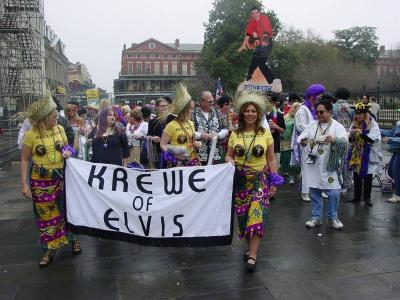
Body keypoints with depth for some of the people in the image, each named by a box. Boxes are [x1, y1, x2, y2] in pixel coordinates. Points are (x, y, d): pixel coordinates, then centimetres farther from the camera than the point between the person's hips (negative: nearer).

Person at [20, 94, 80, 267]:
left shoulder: (59, 129, -2)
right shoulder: (31, 135, -13)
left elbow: (66, 147, 14)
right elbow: (24, 160, -7)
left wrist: (68, 152, -11)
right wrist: (24, 184, -11)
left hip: (61, 177, 2)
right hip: (41, 181, -2)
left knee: (67, 209, 10)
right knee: (45, 215, 9)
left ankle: (72, 239, 30)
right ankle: (49, 249, 24)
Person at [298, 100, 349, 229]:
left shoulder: (338, 126, 0)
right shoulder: (312, 124, 9)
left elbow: (345, 143, -12)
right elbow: (301, 137, 2)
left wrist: (335, 140, -32)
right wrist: (302, 141, -22)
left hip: (330, 166, -2)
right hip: (313, 164, 2)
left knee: (333, 193, 0)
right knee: (314, 191, 9)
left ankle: (333, 217, 21)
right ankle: (316, 217, 23)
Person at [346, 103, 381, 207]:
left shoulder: (373, 124, -7)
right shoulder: (354, 124, 6)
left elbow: (372, 139, -18)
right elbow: (349, 140, 8)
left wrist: (361, 133, -29)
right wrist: (351, 135, -14)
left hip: (368, 156, -4)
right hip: (356, 155, 4)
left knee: (367, 178, 5)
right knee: (356, 177, 10)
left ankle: (367, 198, 15)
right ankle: (357, 196, 21)